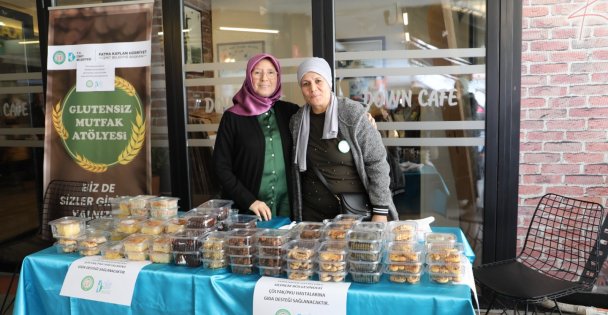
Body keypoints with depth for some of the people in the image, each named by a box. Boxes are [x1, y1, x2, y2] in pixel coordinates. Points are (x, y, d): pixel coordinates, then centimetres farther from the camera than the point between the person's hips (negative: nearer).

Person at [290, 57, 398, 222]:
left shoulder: (352, 113, -11)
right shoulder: (297, 121, 1)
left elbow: (377, 163, -10)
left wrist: (380, 211, -13)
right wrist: (297, 214, 10)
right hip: (313, 215, 3)